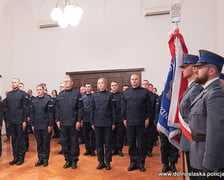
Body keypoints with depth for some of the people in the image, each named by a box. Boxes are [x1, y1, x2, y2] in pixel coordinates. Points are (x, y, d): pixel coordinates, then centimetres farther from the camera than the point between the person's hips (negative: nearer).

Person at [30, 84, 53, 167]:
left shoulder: (48, 99, -5)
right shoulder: (34, 101, 7)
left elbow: (50, 113, -7)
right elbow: (32, 113, 10)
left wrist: (50, 125, -10)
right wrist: (32, 125, 5)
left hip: (45, 125, -4)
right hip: (36, 126, 4)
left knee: (46, 143, 5)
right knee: (39, 143, 11)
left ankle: (45, 159, 16)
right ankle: (40, 158, 21)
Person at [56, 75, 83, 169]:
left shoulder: (76, 93, -3)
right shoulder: (60, 94, 10)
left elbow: (80, 108, -6)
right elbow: (57, 108, 11)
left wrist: (79, 121, -11)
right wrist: (57, 120, 4)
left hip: (73, 123, -4)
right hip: (63, 123, 4)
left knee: (74, 142, 6)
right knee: (64, 142, 10)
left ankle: (74, 160, 18)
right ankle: (68, 160, 23)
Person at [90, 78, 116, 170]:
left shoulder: (109, 95, -1)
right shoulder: (95, 95, 5)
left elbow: (113, 109, -1)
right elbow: (92, 110, 7)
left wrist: (113, 122, -4)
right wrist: (92, 122, 3)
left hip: (107, 122, -2)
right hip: (97, 123, 2)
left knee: (108, 142, 4)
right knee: (98, 142, 8)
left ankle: (108, 162, 16)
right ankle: (101, 161, 19)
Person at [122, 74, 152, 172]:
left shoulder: (145, 92, 2)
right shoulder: (126, 92, 8)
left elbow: (149, 107, 2)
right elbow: (123, 107, 8)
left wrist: (147, 118, -3)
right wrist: (124, 119, 2)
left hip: (141, 122, -2)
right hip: (129, 122, 2)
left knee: (141, 143, 7)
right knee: (131, 143, 8)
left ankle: (141, 163, 19)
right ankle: (133, 162, 19)